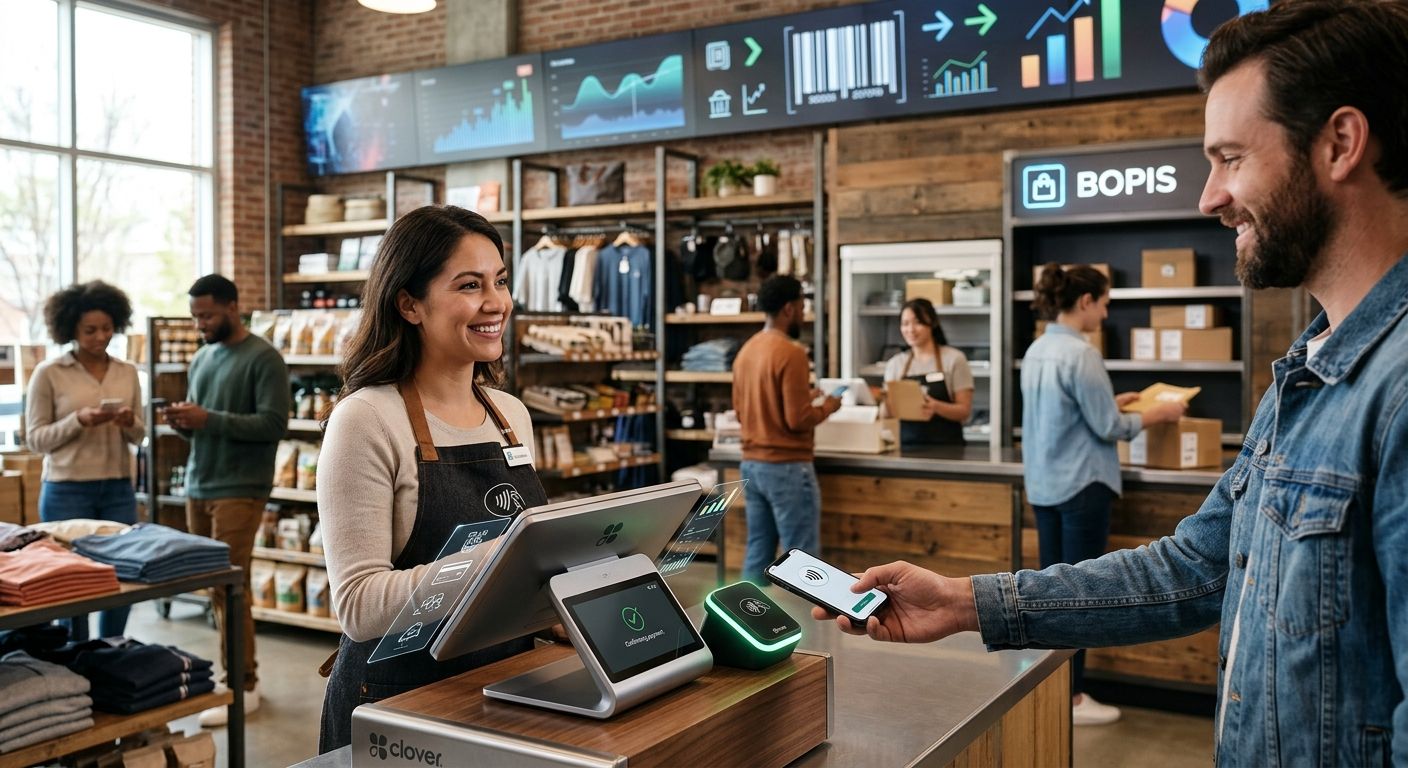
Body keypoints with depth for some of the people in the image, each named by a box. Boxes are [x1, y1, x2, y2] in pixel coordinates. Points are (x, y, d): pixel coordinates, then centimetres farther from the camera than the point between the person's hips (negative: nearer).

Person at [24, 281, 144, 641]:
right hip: (66, 493, -4)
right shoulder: (49, 373, -4)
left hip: (119, 490, 4)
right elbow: (35, 438, -4)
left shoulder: (128, 372, 7)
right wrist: (79, 420, -18)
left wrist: (130, 424, -12)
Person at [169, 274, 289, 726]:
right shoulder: (201, 358, 15)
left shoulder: (264, 358, -8)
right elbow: (198, 425, 20)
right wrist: (183, 423, -3)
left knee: (229, 586, -6)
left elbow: (274, 424, -16)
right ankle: (231, 671, 19)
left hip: (239, 490, -7)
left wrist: (210, 419, -20)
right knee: (214, 585, 9)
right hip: (198, 486, 7)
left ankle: (243, 686, 2)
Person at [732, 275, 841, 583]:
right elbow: (798, 420, -19)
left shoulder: (746, 350, 9)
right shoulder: (791, 353, -16)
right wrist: (826, 408, 0)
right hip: (787, 467, -8)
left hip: (752, 464, 8)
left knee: (758, 553, 12)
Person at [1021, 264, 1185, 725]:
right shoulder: (1080, 354, -19)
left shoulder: (1037, 351, 8)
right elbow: (1108, 427, -15)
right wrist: (1159, 414, 0)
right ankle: (1071, 698, 9)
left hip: (1044, 484, 8)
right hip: (1081, 485, -8)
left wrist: (1113, 402, 19)